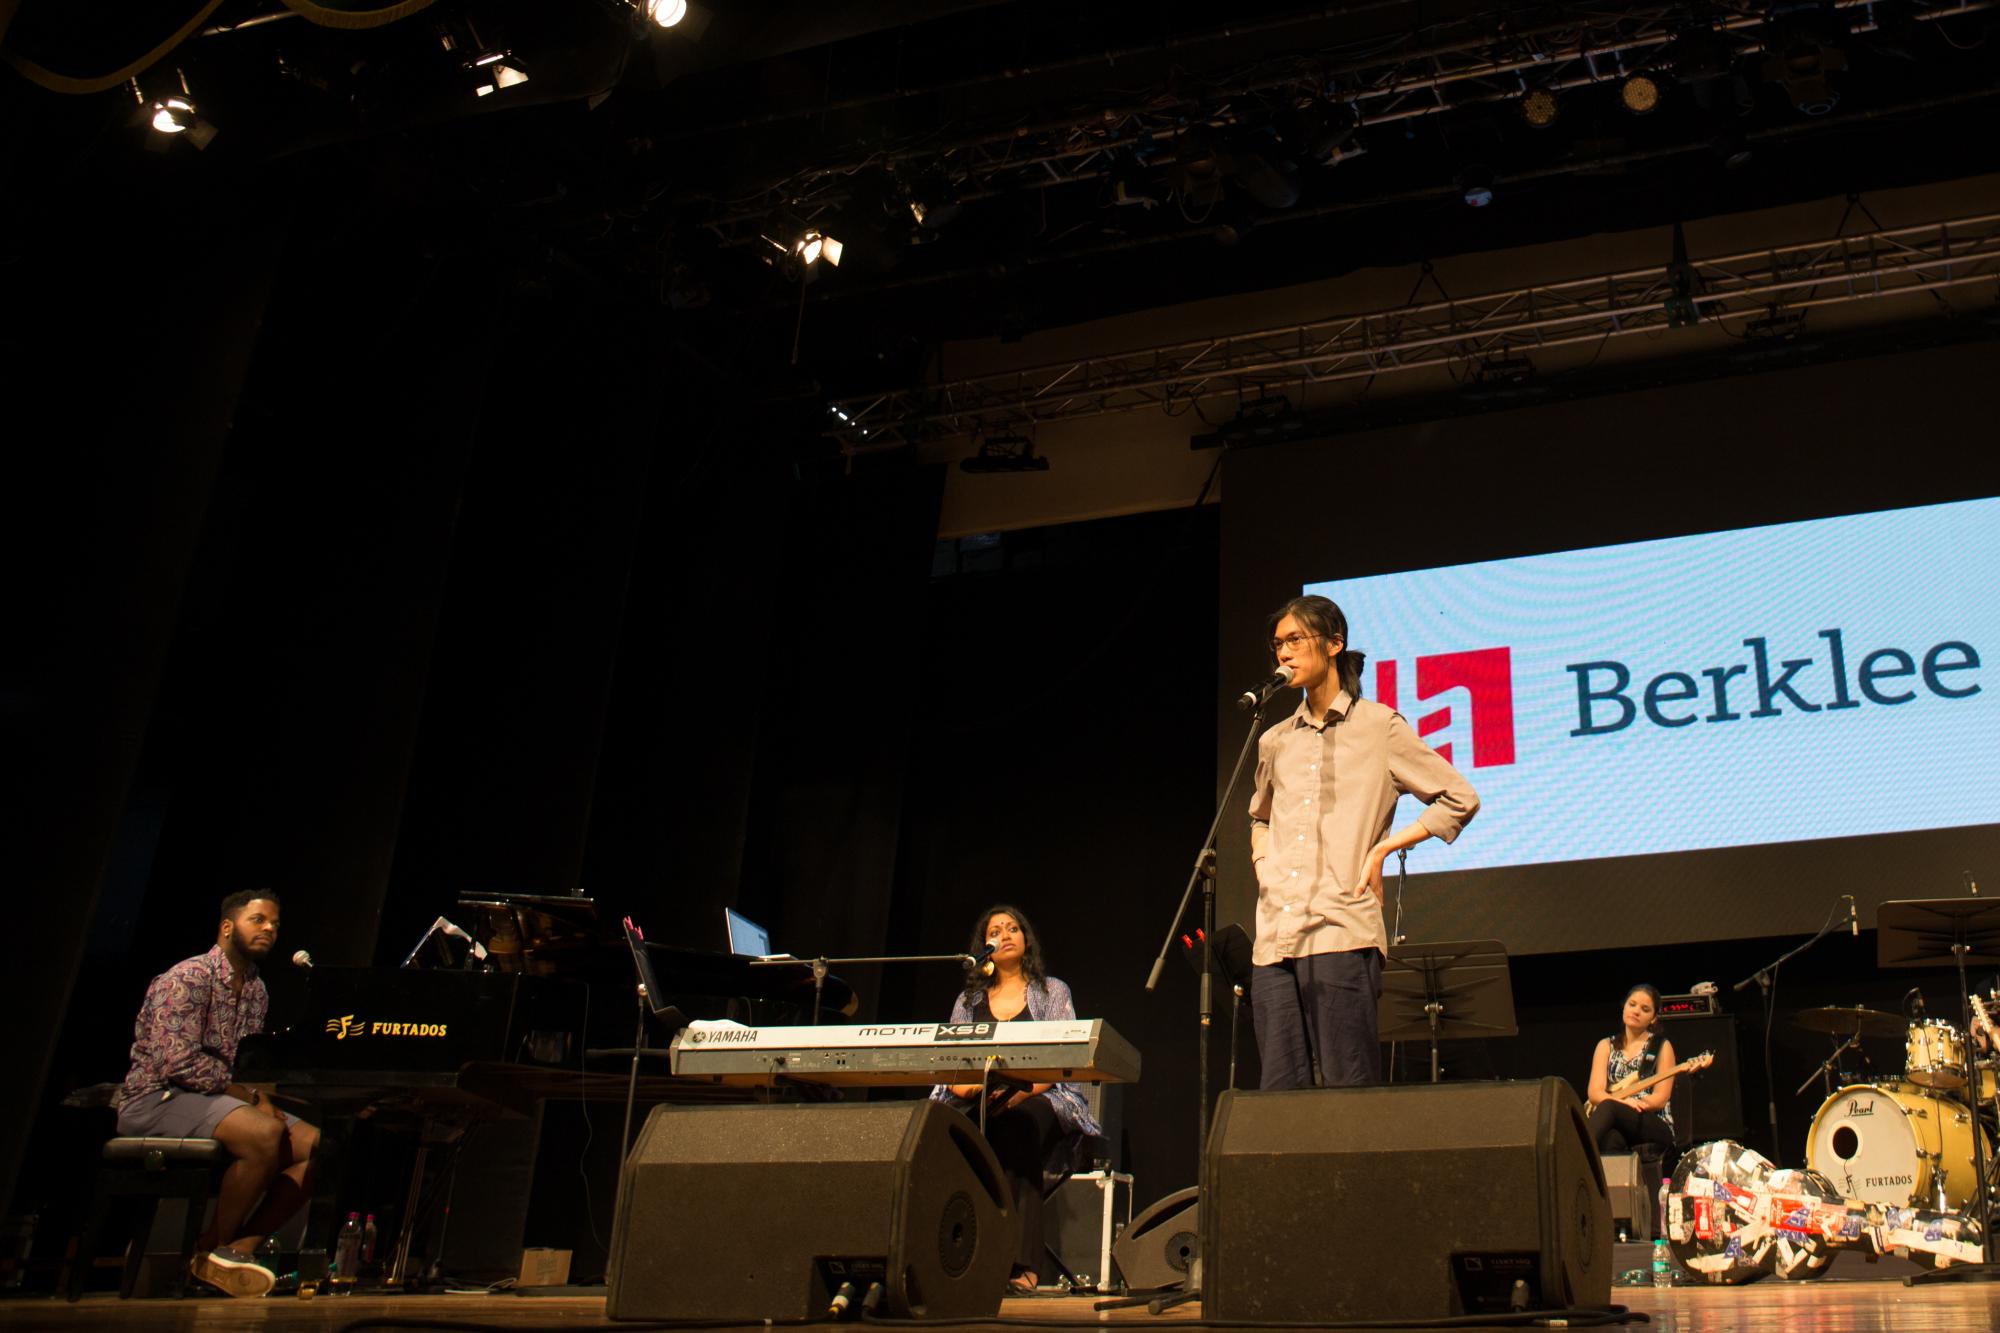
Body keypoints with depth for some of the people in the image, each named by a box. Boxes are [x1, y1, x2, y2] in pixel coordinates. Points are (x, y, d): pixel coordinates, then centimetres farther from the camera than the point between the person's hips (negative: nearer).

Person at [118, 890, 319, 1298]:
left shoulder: (257, 992, 14)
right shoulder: (187, 978, -12)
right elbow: (178, 1064, -22)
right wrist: (250, 1097, -17)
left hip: (216, 1099, 8)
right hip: (157, 1100, -8)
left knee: (316, 1145, -9)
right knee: (265, 1133, -32)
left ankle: (242, 1247, -12)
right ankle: (212, 1252, -14)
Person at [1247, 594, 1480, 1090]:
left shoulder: (1379, 726, 4)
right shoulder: (1274, 742, 18)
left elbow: (1459, 799, 4)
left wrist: (1383, 849, -3)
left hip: (1342, 934, -5)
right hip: (1274, 938, 5)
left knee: (1349, 1090, -6)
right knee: (1279, 1091, 3)